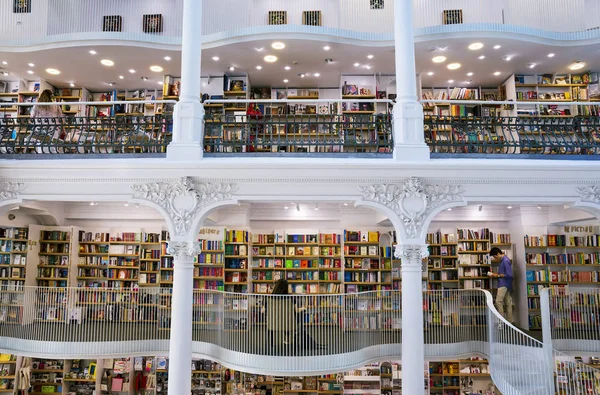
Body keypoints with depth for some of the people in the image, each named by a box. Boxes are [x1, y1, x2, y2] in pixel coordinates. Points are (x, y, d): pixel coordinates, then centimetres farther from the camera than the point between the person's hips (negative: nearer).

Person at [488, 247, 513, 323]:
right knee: (508, 303, 9)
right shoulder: (503, 260, 15)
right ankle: (509, 322, 12)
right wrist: (496, 275, 10)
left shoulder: (505, 261, -16)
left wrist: (498, 275, -12)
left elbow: (509, 275, -20)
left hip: (504, 284, -10)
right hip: (506, 285, 10)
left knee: (498, 301, -14)